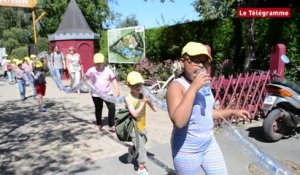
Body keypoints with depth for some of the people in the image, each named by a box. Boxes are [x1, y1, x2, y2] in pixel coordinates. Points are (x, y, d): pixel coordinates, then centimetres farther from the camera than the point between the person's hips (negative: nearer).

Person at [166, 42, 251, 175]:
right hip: (187, 149, -7)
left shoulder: (204, 84, 4)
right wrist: (193, 88, -33)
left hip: (209, 144, 7)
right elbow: (178, 121, -34)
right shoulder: (177, 86, -20)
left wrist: (233, 112, 12)